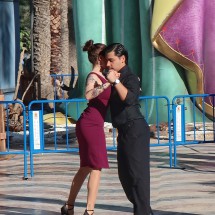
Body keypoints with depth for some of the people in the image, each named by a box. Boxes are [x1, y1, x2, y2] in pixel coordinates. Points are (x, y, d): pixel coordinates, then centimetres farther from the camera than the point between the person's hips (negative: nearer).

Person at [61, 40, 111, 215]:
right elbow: (88, 95, -34)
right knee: (97, 167, -11)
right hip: (91, 124, -10)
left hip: (91, 125, 10)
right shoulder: (93, 77, -13)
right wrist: (107, 83, -40)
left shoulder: (100, 76, 15)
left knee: (86, 167, 16)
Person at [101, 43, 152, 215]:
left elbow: (130, 99, -31)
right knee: (125, 172, 14)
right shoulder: (117, 78, 16)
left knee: (137, 171, -11)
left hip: (135, 130, -10)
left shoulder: (130, 78, -13)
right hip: (125, 131, 11)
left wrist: (115, 81, -34)